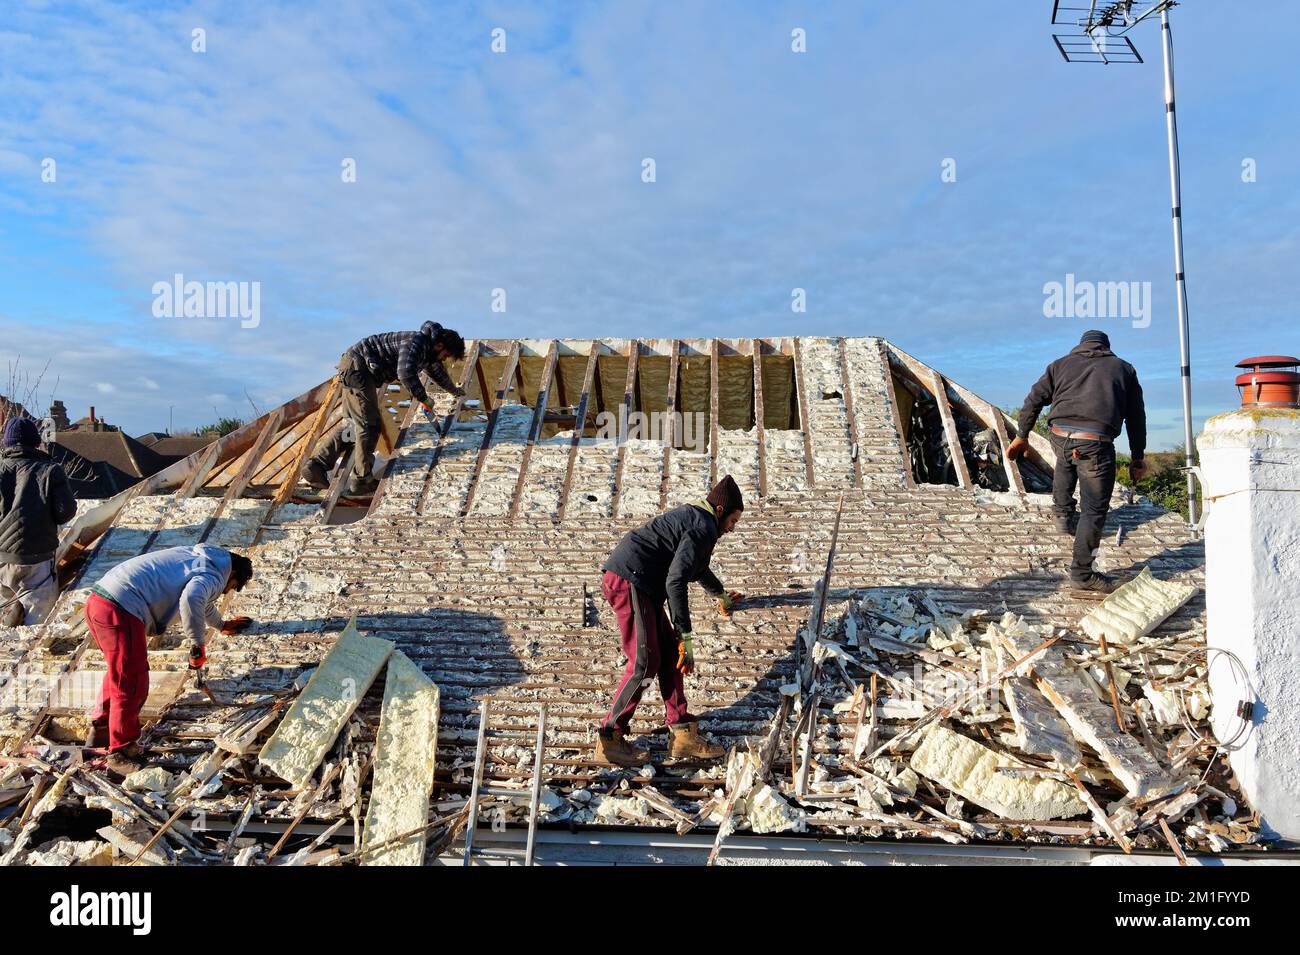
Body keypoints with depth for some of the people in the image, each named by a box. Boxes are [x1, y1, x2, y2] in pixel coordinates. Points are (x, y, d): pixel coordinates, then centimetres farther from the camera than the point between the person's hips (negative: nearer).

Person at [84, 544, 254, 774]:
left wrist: (221, 624, 62)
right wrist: (199, 643, -15)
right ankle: (120, 753, 10)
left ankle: (102, 728, 42)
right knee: (132, 684, 0)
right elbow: (191, 599, -27)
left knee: (120, 671, 29)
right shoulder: (213, 575, -3)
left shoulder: (200, 558, 26)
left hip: (97, 600, 10)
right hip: (120, 612, -10)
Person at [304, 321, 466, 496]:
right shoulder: (416, 342, -17)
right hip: (357, 365, -10)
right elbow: (405, 373, -33)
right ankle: (361, 480, -1)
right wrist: (423, 397, -19)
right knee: (369, 425, -7)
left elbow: (437, 370, 38)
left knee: (351, 423, 12)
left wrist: (454, 391, 54)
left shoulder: (427, 351, 15)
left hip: (353, 368, 10)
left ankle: (316, 467, 8)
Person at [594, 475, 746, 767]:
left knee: (670, 655, 11)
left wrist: (720, 593, 62)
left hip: (623, 579, 11)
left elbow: (697, 567, 44)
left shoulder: (692, 516, 23)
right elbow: (675, 582, -21)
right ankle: (609, 741, 2)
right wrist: (685, 636, -19)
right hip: (630, 581, -11)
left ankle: (682, 734, 15)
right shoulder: (704, 528, -11)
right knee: (644, 664, -7)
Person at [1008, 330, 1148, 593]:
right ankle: (1082, 573, 8)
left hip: (1060, 437, 3)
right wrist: (1138, 457, 27)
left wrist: (1021, 437, 27)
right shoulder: (1123, 369, 23)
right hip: (1096, 443, -2)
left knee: (1066, 460, 40)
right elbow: (1136, 417, 22)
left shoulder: (1062, 364, 23)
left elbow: (1033, 400, 18)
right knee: (1094, 510, 5)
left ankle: (1063, 514, 37)